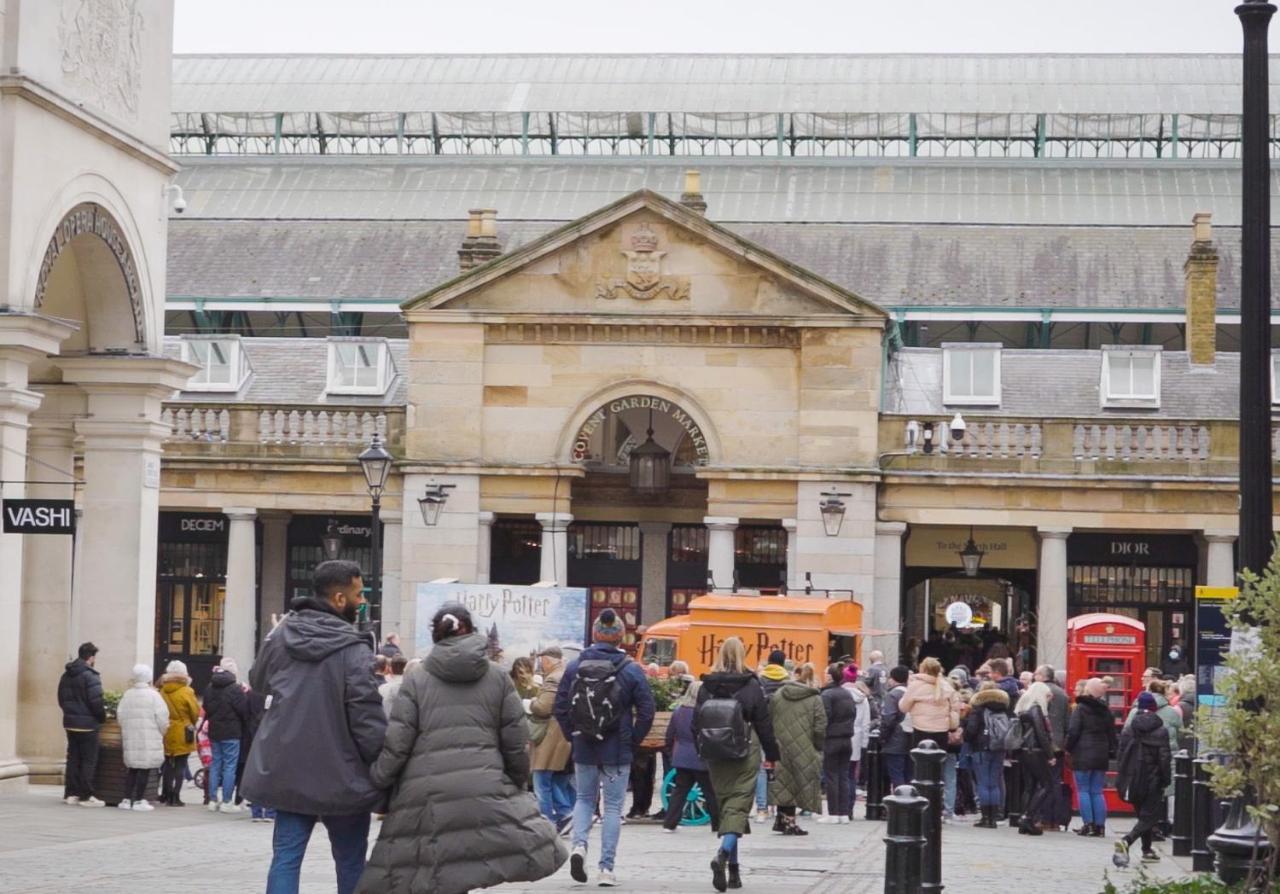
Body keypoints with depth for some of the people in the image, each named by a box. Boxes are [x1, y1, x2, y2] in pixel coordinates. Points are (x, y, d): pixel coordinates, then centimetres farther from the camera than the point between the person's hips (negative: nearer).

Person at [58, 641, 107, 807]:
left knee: (73, 758, 12)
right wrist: (102, 717, -5)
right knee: (89, 760, -1)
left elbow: (61, 699, 16)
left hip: (70, 722, 8)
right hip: (87, 724, -8)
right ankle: (86, 796, -2)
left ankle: (71, 793, 13)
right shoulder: (90, 676, -15)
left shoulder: (66, 675, 11)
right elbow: (96, 702, -20)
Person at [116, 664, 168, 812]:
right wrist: (161, 733, 6)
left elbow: (120, 715, 4)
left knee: (132, 768, 12)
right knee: (145, 769, -1)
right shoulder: (153, 695, -7)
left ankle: (126, 799, 9)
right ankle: (139, 800, -3)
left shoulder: (127, 695, 5)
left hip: (130, 738, 5)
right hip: (149, 739, -5)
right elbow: (162, 717, -10)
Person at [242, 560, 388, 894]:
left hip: (285, 773, 5)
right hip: (339, 777, -4)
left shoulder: (279, 638, 1)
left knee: (286, 857, 6)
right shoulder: (354, 651, -18)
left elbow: (258, 682, 19)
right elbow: (369, 720, -18)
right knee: (350, 862, 11)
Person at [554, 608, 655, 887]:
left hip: (583, 749, 2)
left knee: (584, 799, 19)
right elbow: (646, 711, -8)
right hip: (617, 750, -2)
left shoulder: (575, 667, -2)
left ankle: (579, 844, -6)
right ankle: (607, 868, 4)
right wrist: (634, 740, 4)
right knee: (613, 806, 6)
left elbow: (560, 707, 0)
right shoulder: (632, 670, -7)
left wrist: (572, 736, 10)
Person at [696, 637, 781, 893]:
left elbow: (697, 722, 5)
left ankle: (733, 868, 17)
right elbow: (763, 723, -2)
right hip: (745, 753, -3)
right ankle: (724, 853, -29)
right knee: (739, 804, -5)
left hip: (715, 755, 3)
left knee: (725, 805, 13)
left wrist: (702, 750, 17)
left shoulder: (707, 686, 1)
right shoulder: (751, 685, -6)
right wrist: (772, 754, 7)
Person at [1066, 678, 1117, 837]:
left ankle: (1088, 824, -5)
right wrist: (1110, 751, 15)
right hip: (1101, 756, 5)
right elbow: (1112, 733, 10)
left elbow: (1073, 732, -11)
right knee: (1097, 791, 9)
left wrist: (1068, 747, 3)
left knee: (1083, 790, 1)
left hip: (1083, 755, -5)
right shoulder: (1106, 711, 8)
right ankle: (1100, 825, 5)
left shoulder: (1080, 709, -8)